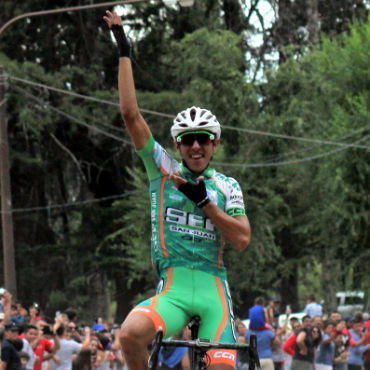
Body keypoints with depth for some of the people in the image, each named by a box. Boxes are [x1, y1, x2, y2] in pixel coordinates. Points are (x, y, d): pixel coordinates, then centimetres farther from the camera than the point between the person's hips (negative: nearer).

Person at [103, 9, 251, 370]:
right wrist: (124, 52, 0)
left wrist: (202, 200, -7)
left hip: (213, 288, 2)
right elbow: (130, 114, 1)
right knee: (131, 333, -32)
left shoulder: (227, 186, 14)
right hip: (172, 286, -2)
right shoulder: (163, 169, 9)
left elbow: (242, 238, 1)